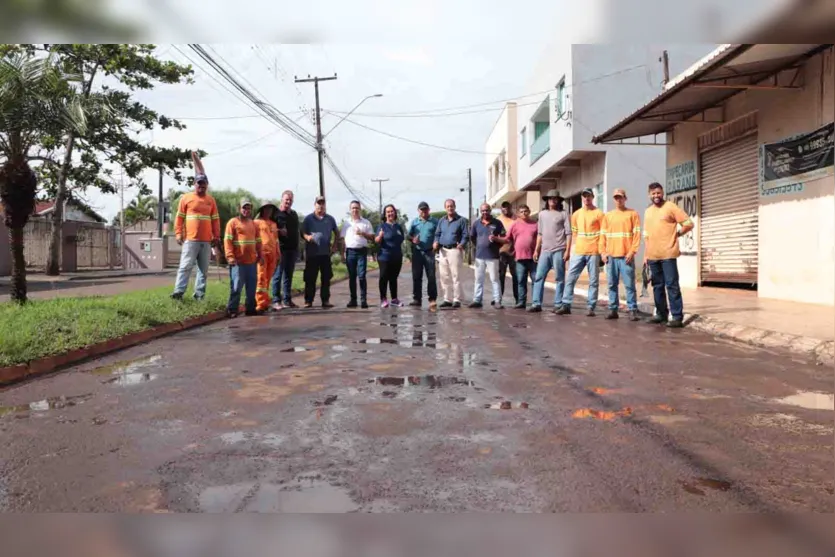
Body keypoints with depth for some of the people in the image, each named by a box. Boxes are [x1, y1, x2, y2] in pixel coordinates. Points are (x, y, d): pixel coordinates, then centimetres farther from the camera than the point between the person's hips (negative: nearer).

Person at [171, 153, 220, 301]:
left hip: (206, 241, 4)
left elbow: (215, 219, 13)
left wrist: (216, 236, 8)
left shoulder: (211, 200, 11)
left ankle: (199, 294, 12)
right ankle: (178, 292, -7)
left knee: (204, 269, 6)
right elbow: (179, 217, 2)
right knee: (185, 266, -7)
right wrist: (178, 234, -4)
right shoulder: (186, 198, 3)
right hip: (190, 239, -3)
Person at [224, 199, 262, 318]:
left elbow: (258, 241, 20)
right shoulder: (233, 222, -1)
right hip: (238, 261, -5)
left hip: (252, 261, 6)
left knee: (252, 286, 9)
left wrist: (260, 255, 10)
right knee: (236, 286, -5)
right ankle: (232, 310, 2)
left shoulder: (254, 224, 16)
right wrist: (230, 256, -15)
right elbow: (227, 240, -7)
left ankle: (250, 308, 18)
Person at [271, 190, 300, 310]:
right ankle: (276, 301, -1)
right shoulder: (275, 213, -3)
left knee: (288, 276, 10)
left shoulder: (294, 214, 18)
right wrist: (279, 231, -22)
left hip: (292, 248, 7)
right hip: (280, 248, -6)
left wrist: (297, 247, 17)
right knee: (278, 275, -5)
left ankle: (287, 300, 16)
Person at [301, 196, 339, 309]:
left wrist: (334, 246, 10)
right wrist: (308, 237, -21)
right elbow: (303, 232, 1)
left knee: (326, 278, 3)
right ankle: (308, 300, 6)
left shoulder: (330, 219, 12)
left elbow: (336, 233, 20)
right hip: (312, 253, -2)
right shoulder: (308, 218, 4)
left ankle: (325, 300, 10)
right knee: (310, 278, -1)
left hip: (326, 253, 2)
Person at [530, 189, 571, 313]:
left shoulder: (564, 213, 0)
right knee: (539, 277, 1)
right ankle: (536, 303, 5)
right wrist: (536, 250, 13)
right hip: (545, 251, 4)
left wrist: (567, 250, -12)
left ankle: (558, 304, 6)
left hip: (558, 250, -4)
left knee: (559, 279, 1)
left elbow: (568, 233, -4)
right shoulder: (542, 214, 14)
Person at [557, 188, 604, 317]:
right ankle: (566, 305, 5)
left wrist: (603, 250, -7)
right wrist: (576, 246, 7)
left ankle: (591, 308, 4)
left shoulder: (598, 213, -1)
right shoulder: (576, 214, 12)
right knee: (570, 278, 0)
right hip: (578, 252, 4)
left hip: (593, 252, -4)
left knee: (593, 281, 0)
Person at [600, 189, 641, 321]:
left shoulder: (633, 214, 5)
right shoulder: (608, 215, 15)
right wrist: (603, 252, 2)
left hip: (626, 255, -3)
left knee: (629, 284, -4)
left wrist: (632, 251, -11)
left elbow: (637, 234, -2)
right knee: (612, 284, 5)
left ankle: (632, 310, 0)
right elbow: (603, 235, 12)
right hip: (610, 256, 4)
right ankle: (613, 309, 10)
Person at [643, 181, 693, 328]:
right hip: (652, 255, 6)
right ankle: (661, 313, 20)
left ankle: (677, 316, -5)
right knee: (657, 286, 12)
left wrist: (677, 234, -2)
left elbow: (689, 223, -4)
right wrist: (646, 255, 16)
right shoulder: (648, 211, 17)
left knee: (672, 285, -7)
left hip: (668, 254, -6)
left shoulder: (671, 207, -2)